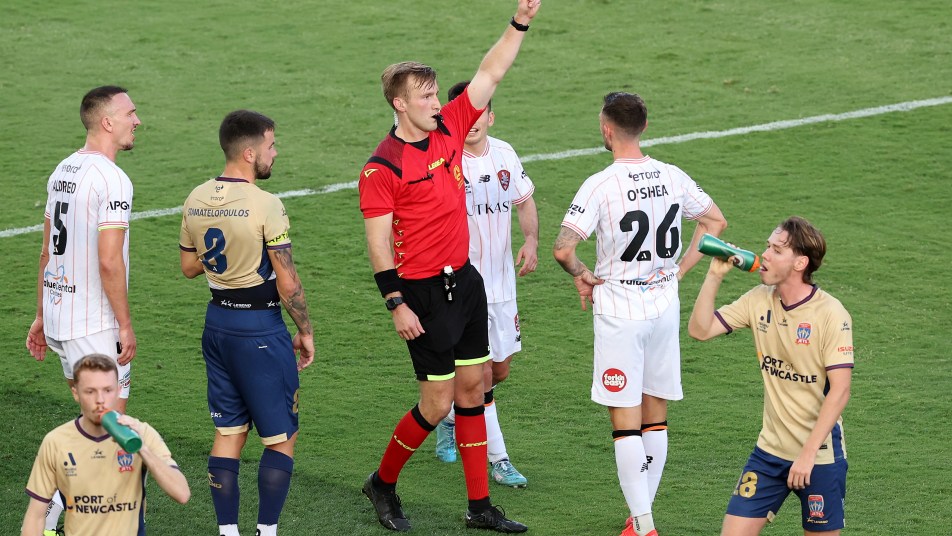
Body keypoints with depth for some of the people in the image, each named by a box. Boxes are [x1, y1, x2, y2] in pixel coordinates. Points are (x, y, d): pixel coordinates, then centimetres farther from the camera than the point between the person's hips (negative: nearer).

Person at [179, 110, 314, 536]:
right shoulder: (265, 205, -18)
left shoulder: (196, 200, 2)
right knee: (281, 438, 5)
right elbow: (287, 282, -17)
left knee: (228, 433, 13)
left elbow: (189, 266, 15)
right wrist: (306, 331, -4)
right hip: (260, 328, -7)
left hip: (217, 321, 7)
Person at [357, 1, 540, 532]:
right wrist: (397, 305, -18)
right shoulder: (382, 168, -14)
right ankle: (383, 484, 19)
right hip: (423, 291, -7)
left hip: (465, 281, 7)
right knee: (438, 402, -3)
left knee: (472, 388, 10)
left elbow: (491, 73, 7)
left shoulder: (449, 128, 4)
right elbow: (378, 243, -14)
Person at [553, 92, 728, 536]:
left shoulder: (600, 185, -16)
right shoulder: (673, 178, 0)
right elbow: (715, 221, 13)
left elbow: (563, 250, -23)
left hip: (619, 311, -5)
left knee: (625, 420, -1)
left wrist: (582, 276, -3)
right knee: (656, 417, 14)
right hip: (665, 307, 5)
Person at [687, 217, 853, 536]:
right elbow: (699, 330, 3)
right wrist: (715, 275, -7)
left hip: (820, 454, -5)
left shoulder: (831, 315, -15)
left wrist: (808, 453, -22)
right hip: (771, 450, 5)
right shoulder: (759, 301, 2)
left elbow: (839, 391, -18)